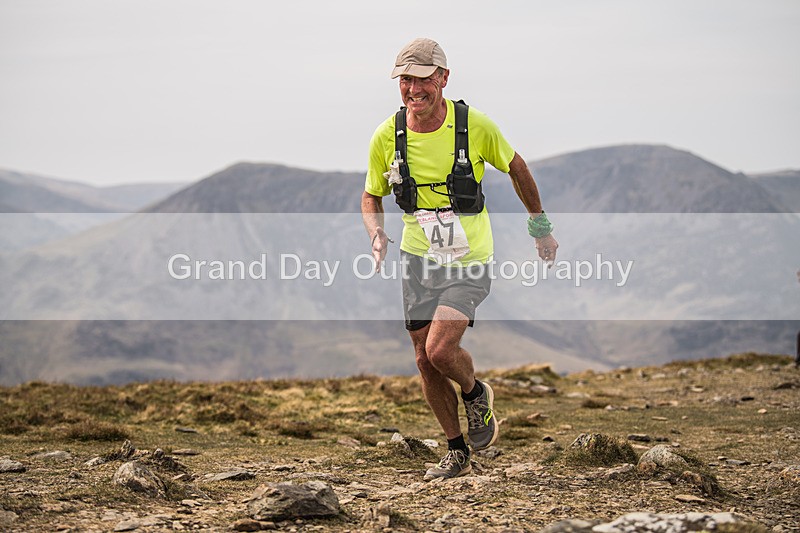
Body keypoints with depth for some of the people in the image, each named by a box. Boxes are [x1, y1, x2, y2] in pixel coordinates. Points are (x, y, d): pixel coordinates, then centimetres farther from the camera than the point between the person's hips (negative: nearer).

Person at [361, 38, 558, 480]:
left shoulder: (474, 125, -14)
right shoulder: (387, 136, -8)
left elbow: (515, 166, 5)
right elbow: (371, 196, 9)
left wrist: (540, 226, 13)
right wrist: (376, 234, -12)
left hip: (468, 262, -3)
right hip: (418, 259, 4)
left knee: (440, 349, -20)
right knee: (425, 362, 6)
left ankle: (475, 395, 15)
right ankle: (457, 452, 25)